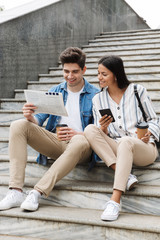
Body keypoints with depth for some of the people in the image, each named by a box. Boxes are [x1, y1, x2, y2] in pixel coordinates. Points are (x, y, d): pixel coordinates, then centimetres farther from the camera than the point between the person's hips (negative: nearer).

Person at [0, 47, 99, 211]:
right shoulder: (55, 92, 15)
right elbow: (39, 120, 9)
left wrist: (78, 134, -22)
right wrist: (30, 117, -16)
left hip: (79, 141, -4)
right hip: (55, 142, 4)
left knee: (80, 142, -40)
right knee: (19, 125, -18)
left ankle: (37, 193, -41)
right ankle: (15, 192, -30)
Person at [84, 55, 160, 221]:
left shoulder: (138, 91, 6)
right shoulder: (98, 99, 12)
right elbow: (99, 136, 11)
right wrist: (103, 129, -12)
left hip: (143, 148, -3)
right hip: (114, 149, 4)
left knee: (126, 141, -38)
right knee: (90, 129, -21)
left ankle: (115, 201, -46)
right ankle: (126, 175, -31)